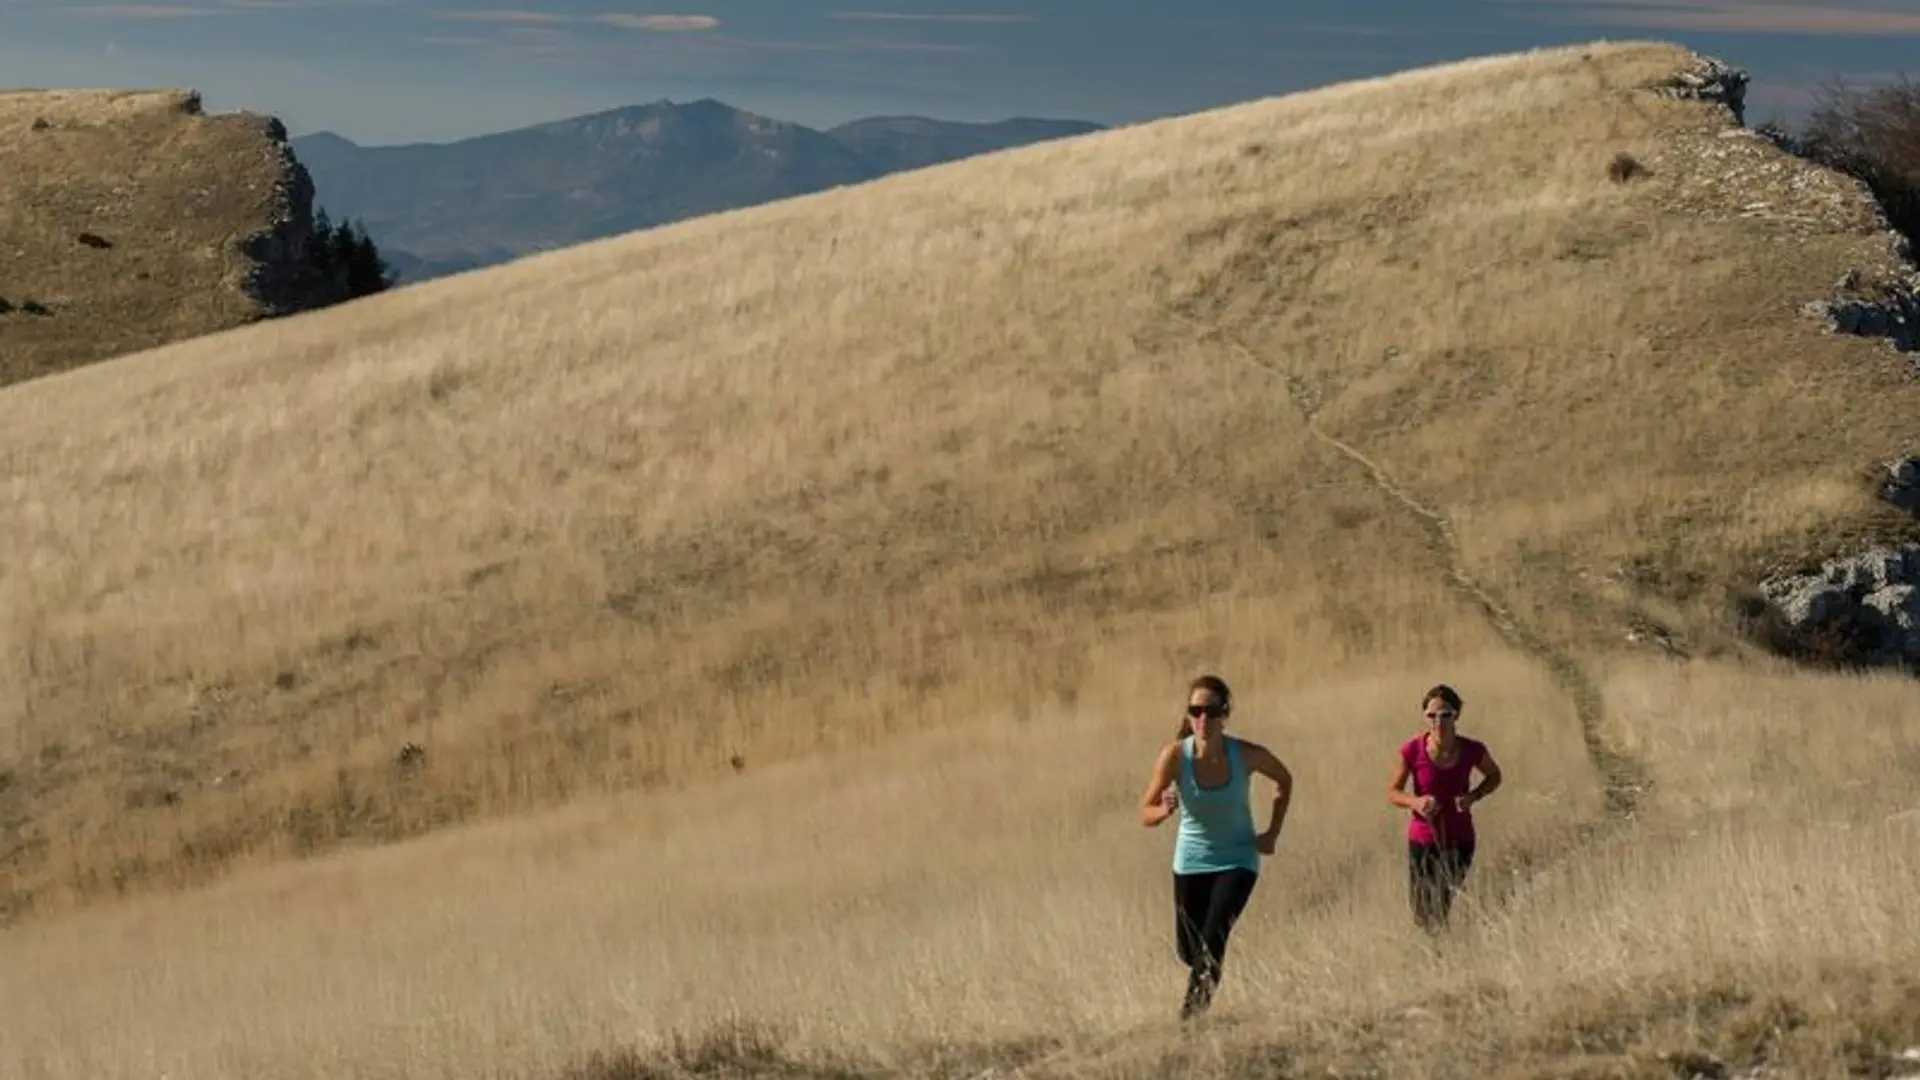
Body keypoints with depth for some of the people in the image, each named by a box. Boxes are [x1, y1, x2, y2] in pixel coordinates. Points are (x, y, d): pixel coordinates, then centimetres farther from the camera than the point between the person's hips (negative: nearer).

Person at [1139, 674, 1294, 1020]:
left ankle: (1194, 1008, -13)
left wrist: (1272, 833, -2)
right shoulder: (1176, 755, -19)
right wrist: (1164, 810, -39)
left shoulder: (1247, 755, -19)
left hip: (1237, 860, -2)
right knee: (1188, 950, 11)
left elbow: (1284, 781, 3)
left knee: (1213, 939, -22)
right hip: (1191, 862, 2)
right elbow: (1145, 814, -16)